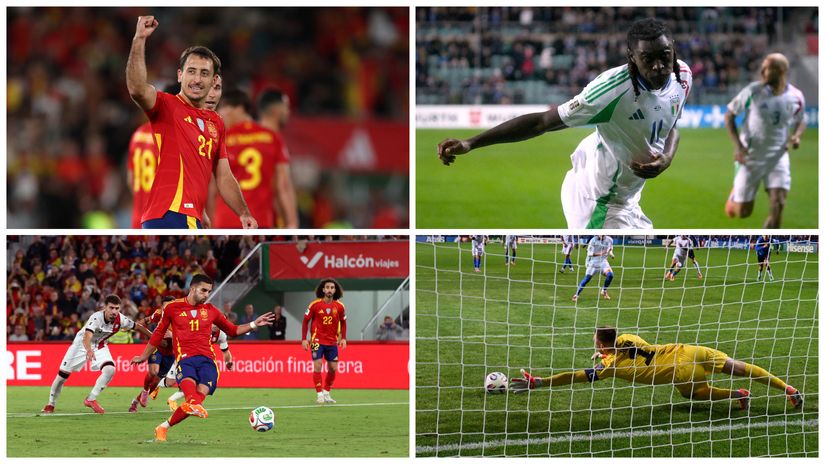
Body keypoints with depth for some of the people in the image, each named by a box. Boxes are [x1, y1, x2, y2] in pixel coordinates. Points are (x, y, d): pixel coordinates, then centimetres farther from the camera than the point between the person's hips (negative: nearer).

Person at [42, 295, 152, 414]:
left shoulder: (120, 319, -21)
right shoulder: (96, 318, -37)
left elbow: (137, 327, -3)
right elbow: (87, 336, -53)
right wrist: (89, 350, -73)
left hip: (100, 346, 4)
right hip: (81, 344, -4)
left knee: (110, 370, -22)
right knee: (63, 374, 1)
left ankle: (91, 400, -8)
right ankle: (51, 404, 22)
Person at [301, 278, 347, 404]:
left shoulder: (339, 306, -1)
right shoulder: (315, 304, -9)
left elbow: (343, 322, 11)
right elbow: (306, 321, -2)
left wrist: (343, 338, 0)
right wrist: (304, 339, -6)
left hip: (332, 342, 3)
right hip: (318, 340, -3)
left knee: (333, 368, 3)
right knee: (318, 366, -10)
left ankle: (326, 393, 20)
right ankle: (319, 394, -1)